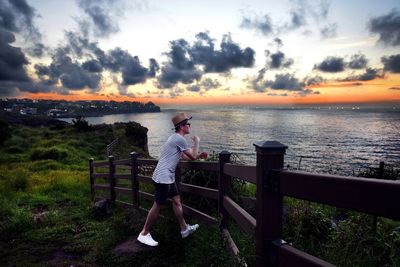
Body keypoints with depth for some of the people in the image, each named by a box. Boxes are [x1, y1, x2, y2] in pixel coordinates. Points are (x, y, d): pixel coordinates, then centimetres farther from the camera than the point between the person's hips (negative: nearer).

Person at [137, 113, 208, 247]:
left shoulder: (175, 138, 15)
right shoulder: (180, 139, -17)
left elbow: (186, 156, 24)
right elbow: (193, 157, -9)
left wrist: (199, 155, 16)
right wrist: (197, 142, 6)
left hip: (168, 177, 10)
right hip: (163, 178, -10)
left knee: (177, 200, 15)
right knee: (157, 206, 0)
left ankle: (184, 229, 26)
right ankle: (144, 234, 13)